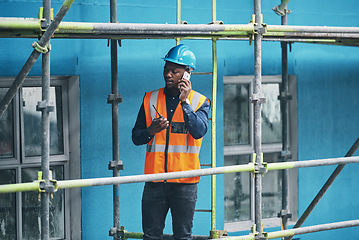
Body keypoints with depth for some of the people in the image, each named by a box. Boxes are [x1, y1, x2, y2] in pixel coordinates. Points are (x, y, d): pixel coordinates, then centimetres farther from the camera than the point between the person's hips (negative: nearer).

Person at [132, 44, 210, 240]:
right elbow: (136, 137, 11)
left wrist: (185, 101, -18)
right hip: (155, 180, 2)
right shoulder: (150, 99, 10)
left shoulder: (200, 101, 3)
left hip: (185, 181, -2)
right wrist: (151, 131, -10)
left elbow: (199, 131, -15)